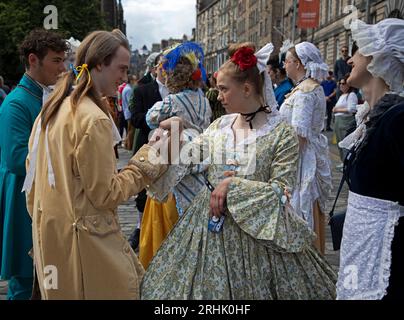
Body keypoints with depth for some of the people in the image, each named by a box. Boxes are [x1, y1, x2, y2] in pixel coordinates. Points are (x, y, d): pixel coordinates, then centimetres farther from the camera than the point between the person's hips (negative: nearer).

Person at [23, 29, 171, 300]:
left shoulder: (53, 108, 6)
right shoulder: (94, 119, -21)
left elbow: (32, 168, 13)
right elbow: (106, 194, -17)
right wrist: (147, 163, -9)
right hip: (85, 239, -9)